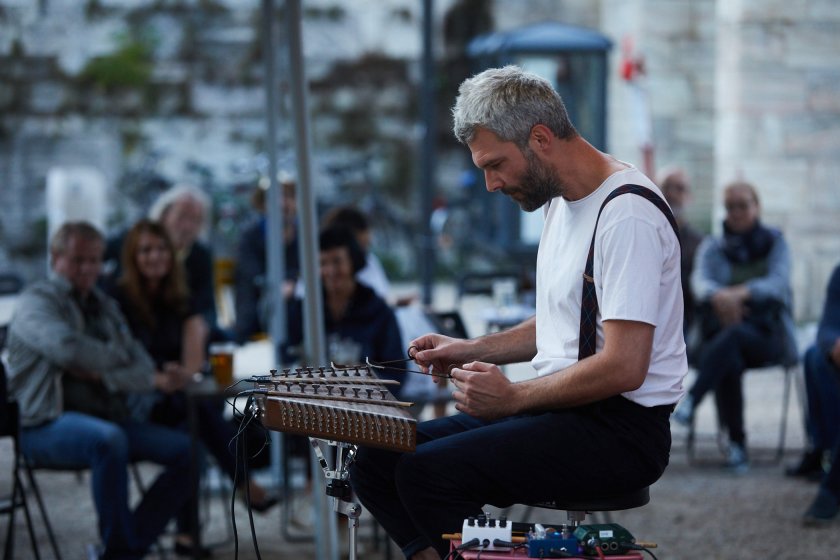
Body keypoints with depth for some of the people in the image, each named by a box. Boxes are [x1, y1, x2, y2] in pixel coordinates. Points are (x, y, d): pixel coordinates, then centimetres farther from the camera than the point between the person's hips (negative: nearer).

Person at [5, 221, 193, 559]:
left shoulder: (105, 306, 21)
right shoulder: (37, 301, 0)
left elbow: (145, 373, 10)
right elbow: (68, 348, -22)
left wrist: (103, 375, -11)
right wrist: (116, 356, -3)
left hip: (106, 417, 7)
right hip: (47, 426, -7)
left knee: (186, 451, -12)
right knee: (109, 440, -39)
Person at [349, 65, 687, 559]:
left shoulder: (627, 214, -18)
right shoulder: (560, 200, 14)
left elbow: (623, 367, -23)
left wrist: (514, 397, -14)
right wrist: (473, 350, 12)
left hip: (621, 430, -10)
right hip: (559, 409, 10)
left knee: (428, 472, -26)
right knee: (377, 460, -2)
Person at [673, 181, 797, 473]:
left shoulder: (775, 243, 10)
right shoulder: (712, 247, 15)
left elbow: (778, 282, -10)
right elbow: (700, 281, -6)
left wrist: (742, 293, -31)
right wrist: (718, 296, -32)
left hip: (767, 336, -1)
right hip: (721, 333, 1)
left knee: (733, 334, -37)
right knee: (729, 360, -35)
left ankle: (690, 401, -50)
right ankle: (736, 445, -35)